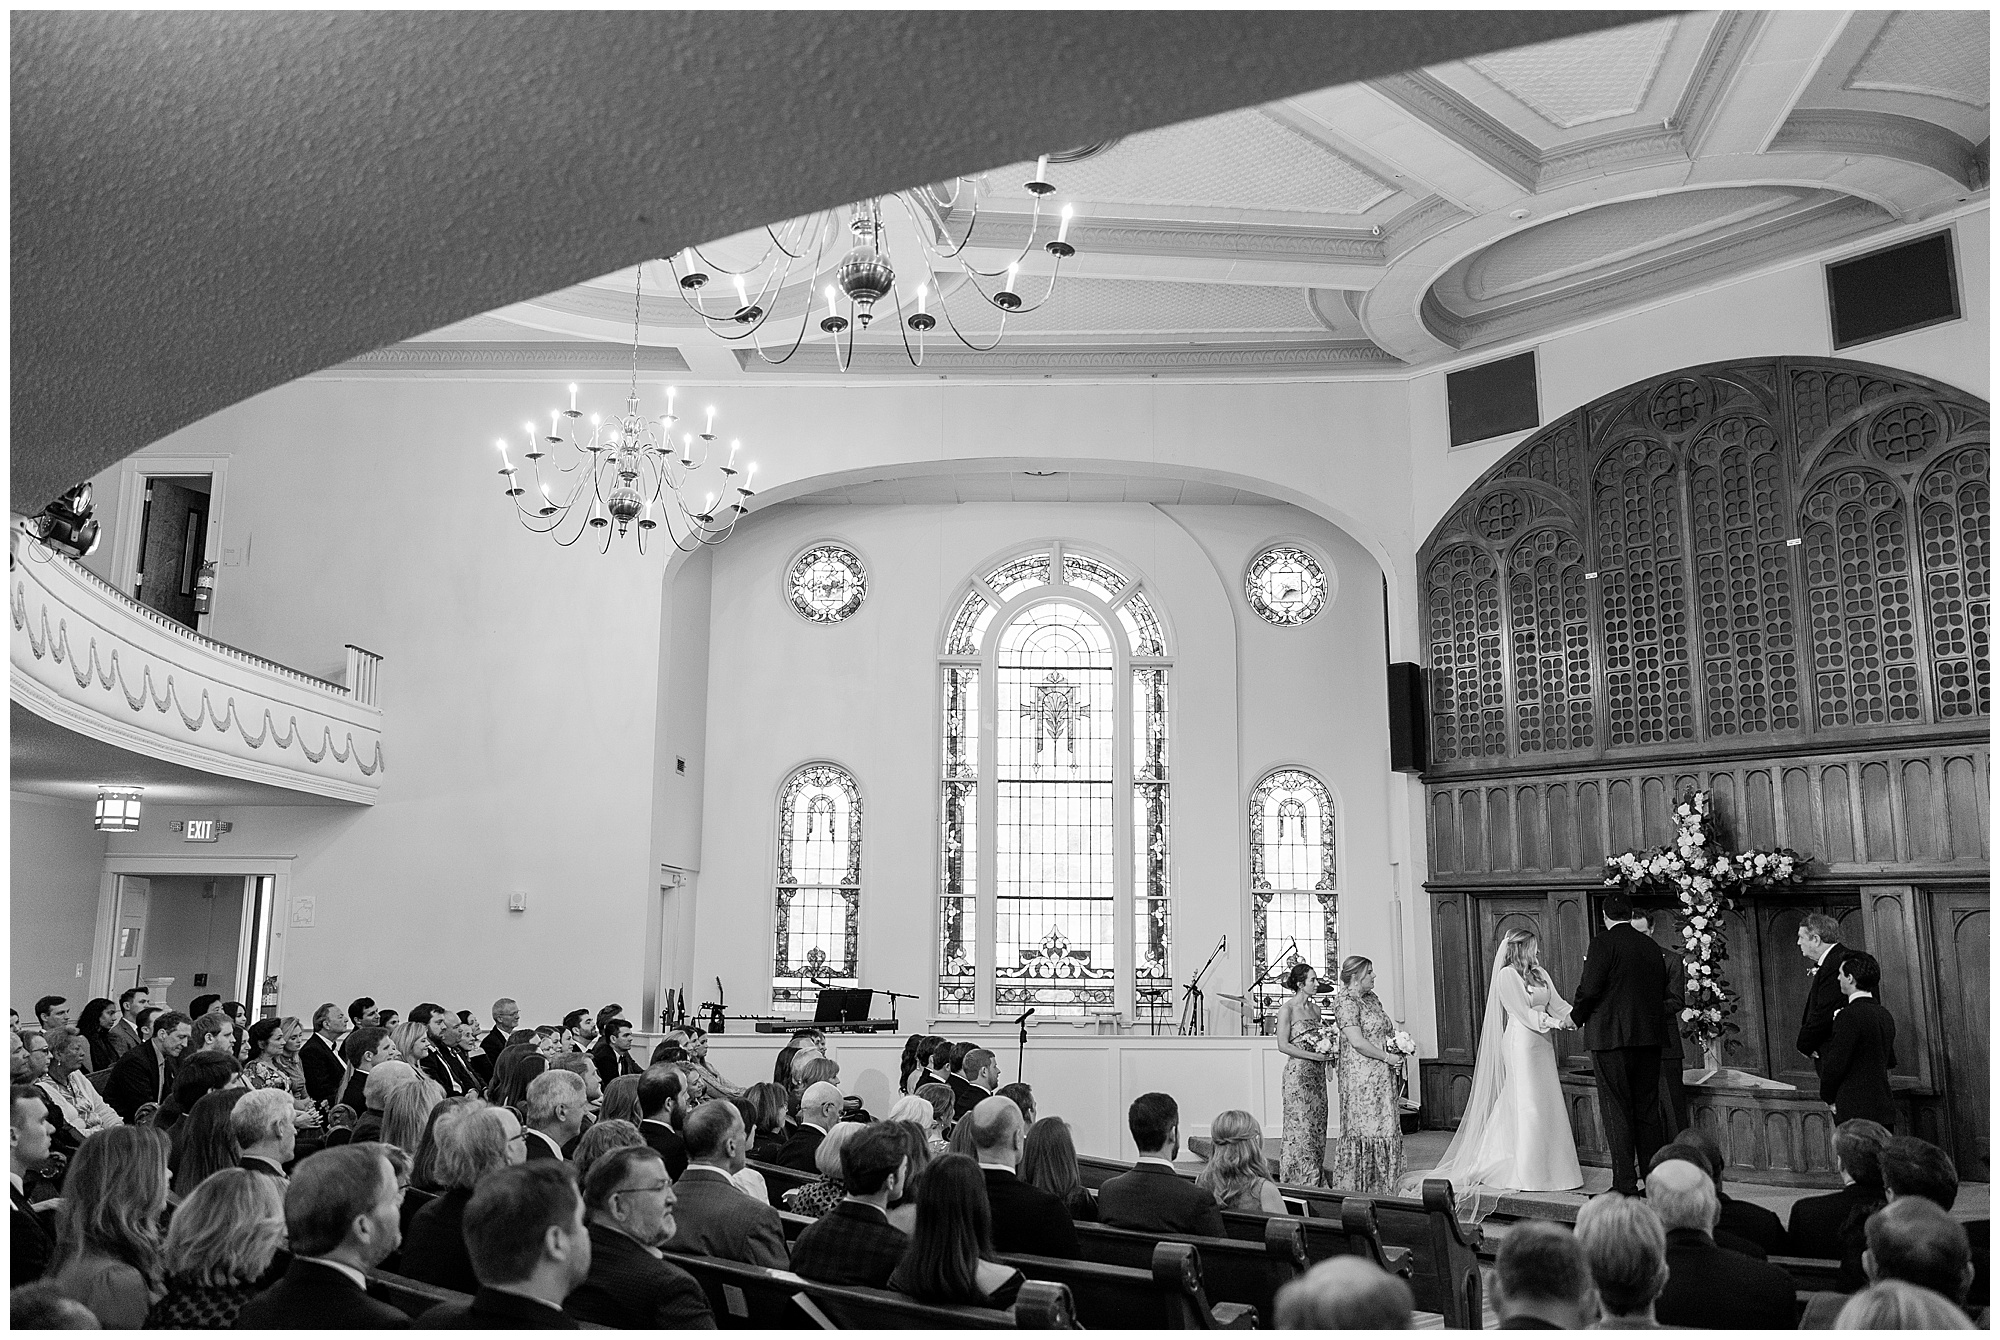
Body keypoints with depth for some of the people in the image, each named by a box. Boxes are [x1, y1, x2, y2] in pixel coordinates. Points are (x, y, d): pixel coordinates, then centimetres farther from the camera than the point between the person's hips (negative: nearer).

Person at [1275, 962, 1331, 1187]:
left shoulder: (1315, 1008, 13)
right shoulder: (1287, 1009, -8)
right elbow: (1283, 1045, -12)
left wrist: (1327, 1048, 1)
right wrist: (1314, 1055, -15)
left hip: (1317, 1073, 7)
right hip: (1298, 1071, -7)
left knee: (1317, 1126, 7)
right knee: (1301, 1127, -5)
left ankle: (1316, 1182, 13)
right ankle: (1300, 1183, 0)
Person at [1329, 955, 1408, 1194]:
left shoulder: (1372, 999, 14)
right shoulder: (1347, 1002, -13)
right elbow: (1357, 1042, -20)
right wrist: (1386, 1057, -13)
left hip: (1381, 1075, 9)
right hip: (1361, 1074, -9)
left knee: (1385, 1126, 9)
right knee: (1362, 1126, -4)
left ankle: (1379, 1183, 16)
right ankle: (1350, 1183, 5)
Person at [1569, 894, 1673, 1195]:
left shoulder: (1603, 944, -11)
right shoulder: (1653, 947, 8)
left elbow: (1589, 989, -16)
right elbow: (1661, 993, 12)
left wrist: (1577, 1016, 1)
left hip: (1611, 1037, -6)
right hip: (1649, 1037, 6)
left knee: (1617, 1111, -1)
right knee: (1647, 1110, 13)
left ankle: (1625, 1184, 0)